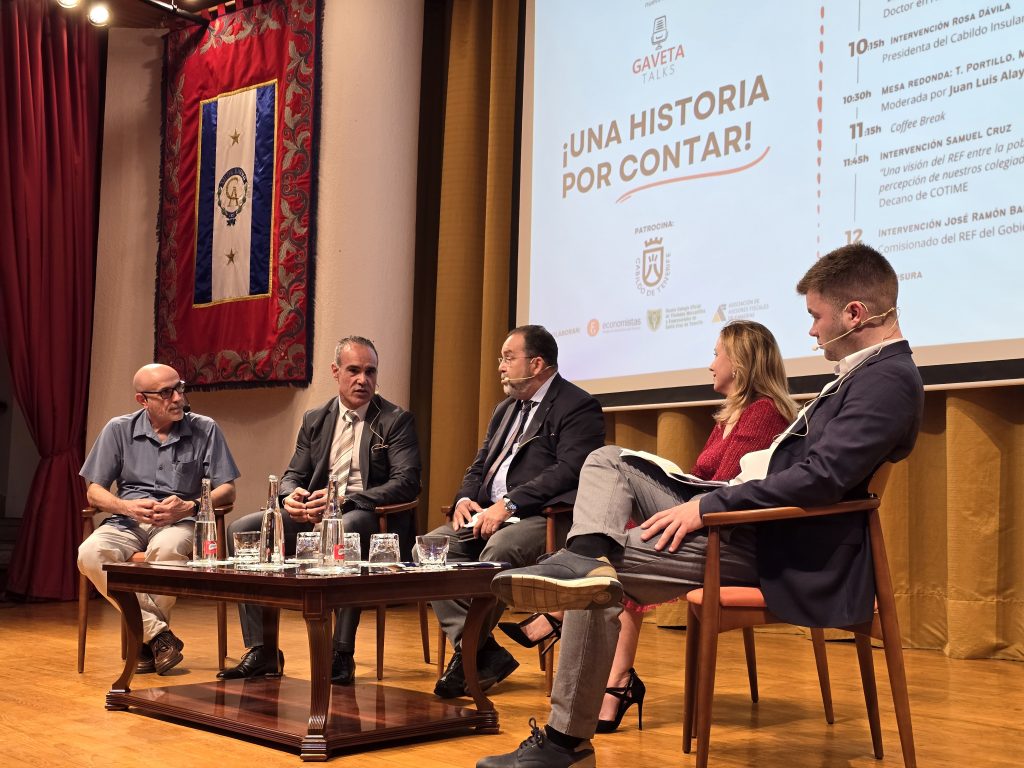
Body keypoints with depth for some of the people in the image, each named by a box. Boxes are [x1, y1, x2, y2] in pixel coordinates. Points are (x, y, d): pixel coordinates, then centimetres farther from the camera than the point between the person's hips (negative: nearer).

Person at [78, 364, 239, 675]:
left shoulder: (205, 430, 4)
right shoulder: (119, 430, 7)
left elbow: (227, 490, 4)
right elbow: (94, 492, 7)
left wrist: (190, 507, -16)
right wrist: (128, 507, -13)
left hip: (180, 521, -2)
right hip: (128, 521, 2)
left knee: (166, 549, -38)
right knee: (90, 554, -31)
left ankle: (146, 639, -16)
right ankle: (158, 633, -25)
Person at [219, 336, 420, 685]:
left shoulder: (396, 421, 2)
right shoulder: (315, 420, 18)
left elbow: (407, 482, -10)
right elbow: (292, 475, 18)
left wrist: (346, 498, -22)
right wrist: (291, 496, -10)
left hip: (368, 516, -5)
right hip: (312, 516, 5)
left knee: (344, 530, -41)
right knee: (242, 529, -15)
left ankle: (342, 655, -31)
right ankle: (261, 651, -12)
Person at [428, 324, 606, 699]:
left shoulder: (578, 407, -4)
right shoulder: (506, 409, 24)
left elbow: (568, 470, -17)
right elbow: (479, 466, 22)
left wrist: (509, 505, -23)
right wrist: (465, 499, -1)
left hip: (542, 518, -8)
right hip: (489, 515, 9)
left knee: (499, 549, -36)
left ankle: (467, 653, -19)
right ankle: (484, 654, -15)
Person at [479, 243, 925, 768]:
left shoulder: (890, 378, -18)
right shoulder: (865, 370, 14)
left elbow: (822, 477, -29)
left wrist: (707, 505, -24)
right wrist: (705, 501, 9)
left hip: (777, 549, -11)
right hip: (751, 521, 11)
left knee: (599, 585, -12)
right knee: (606, 463, 6)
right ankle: (588, 555, -22)